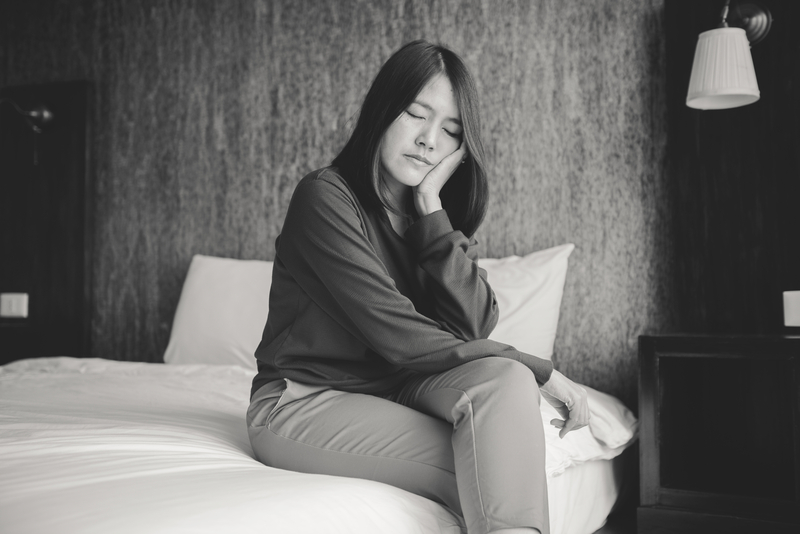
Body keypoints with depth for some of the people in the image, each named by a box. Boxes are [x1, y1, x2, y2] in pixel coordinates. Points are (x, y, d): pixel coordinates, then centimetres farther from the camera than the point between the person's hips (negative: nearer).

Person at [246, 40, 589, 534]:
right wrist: (537, 371, -19)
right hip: (303, 402, -5)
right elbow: (399, 337, -23)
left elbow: (475, 327, -11)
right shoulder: (326, 198, -15)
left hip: (399, 385, 6)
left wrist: (431, 208, -16)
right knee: (490, 466, -28)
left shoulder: (443, 214, 5)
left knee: (503, 379, -26)